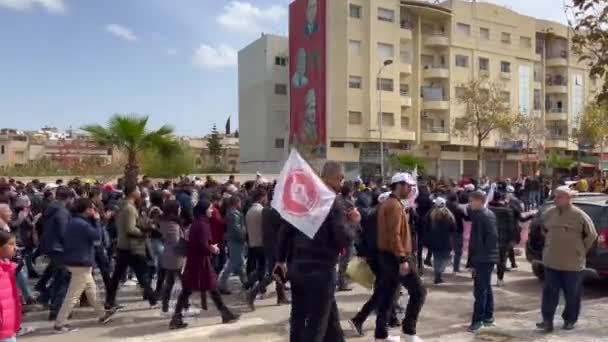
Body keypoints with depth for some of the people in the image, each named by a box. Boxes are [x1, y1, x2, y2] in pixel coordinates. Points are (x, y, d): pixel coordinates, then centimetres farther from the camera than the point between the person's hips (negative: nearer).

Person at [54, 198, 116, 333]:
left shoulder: (74, 221, 10)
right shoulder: (82, 224, -21)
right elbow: (97, 236, -18)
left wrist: (93, 220, 5)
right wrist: (96, 220, -8)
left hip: (76, 261, 11)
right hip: (81, 263, -11)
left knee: (91, 290, 19)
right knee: (73, 295, -3)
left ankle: (102, 315, 30)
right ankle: (59, 324, 4)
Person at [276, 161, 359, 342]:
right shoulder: (335, 202, -10)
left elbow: (286, 229, 12)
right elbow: (343, 240, -17)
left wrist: (281, 259, 19)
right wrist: (352, 223, 0)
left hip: (298, 268, 7)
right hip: (321, 271, -7)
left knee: (298, 321, 16)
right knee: (316, 326, 1)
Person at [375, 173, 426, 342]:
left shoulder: (387, 204, 16)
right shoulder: (395, 205, -16)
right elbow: (394, 235, -23)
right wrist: (403, 259, -25)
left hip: (387, 255, 10)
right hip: (396, 256, -10)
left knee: (387, 296, 12)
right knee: (419, 292, -2)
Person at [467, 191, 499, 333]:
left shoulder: (485, 216, -16)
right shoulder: (480, 214, 13)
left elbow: (492, 236, -24)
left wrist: (484, 252, -17)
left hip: (483, 258, -10)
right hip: (485, 258, 10)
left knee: (480, 290, -5)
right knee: (486, 288, 16)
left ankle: (478, 320, 0)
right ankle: (488, 317, 26)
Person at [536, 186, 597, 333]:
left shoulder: (579, 215, -10)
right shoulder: (549, 213, 2)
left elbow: (591, 235, 0)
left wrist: (580, 250, 3)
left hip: (572, 263, -3)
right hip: (551, 261, 3)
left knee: (572, 294, 9)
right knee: (550, 291, 2)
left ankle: (570, 320, 24)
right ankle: (547, 320, 5)